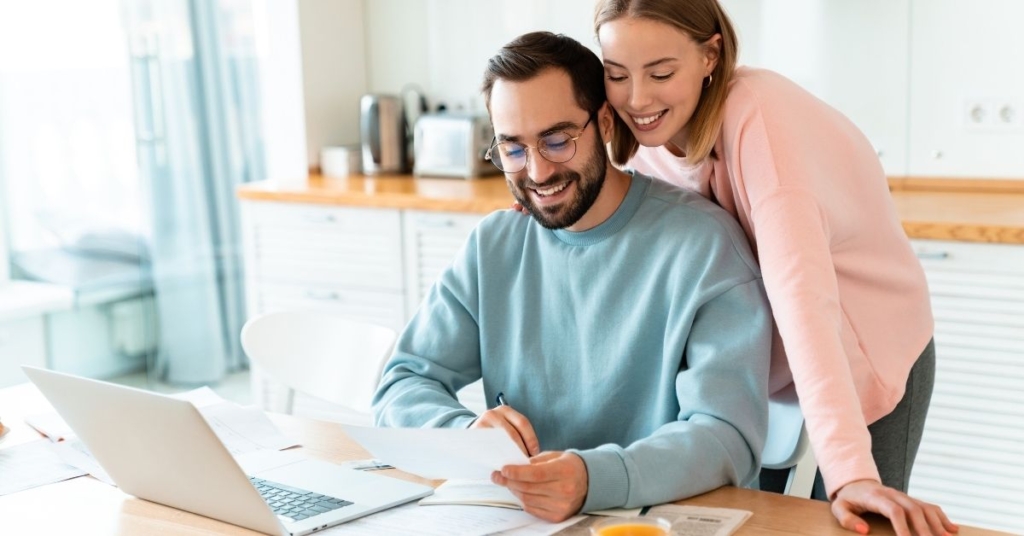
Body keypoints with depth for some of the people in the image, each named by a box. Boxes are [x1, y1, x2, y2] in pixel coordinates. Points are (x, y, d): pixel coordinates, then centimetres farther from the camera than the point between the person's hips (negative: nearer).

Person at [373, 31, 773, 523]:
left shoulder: (701, 242, -11)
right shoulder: (492, 247, 4)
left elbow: (729, 436, -18)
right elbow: (402, 387, 3)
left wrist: (594, 479, -35)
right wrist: (467, 431, -19)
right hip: (518, 516, 3)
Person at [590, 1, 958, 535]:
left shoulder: (757, 117, -30)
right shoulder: (648, 129, -10)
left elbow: (800, 289, -40)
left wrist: (850, 470, -46)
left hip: (864, 356, -5)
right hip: (758, 360, 5)